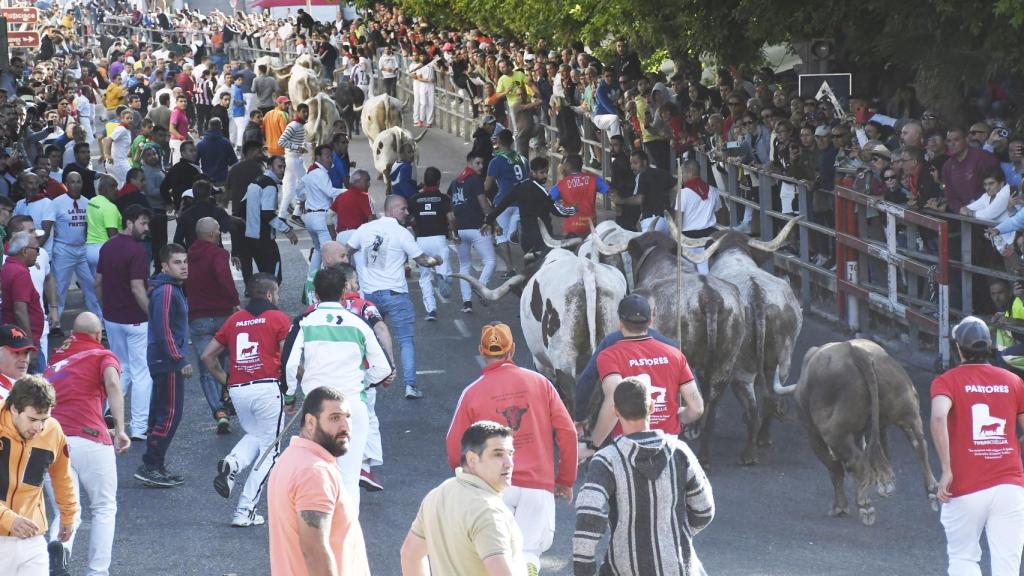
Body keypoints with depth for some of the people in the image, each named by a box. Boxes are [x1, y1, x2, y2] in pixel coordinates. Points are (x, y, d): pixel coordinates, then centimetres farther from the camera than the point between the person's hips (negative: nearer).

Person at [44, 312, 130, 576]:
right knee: (104, 509, 12)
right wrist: (120, 429, -15)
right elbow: (112, 382, -11)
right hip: (89, 438, -3)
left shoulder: (56, 358, 24)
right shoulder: (103, 356, 10)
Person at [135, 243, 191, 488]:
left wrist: (180, 358, 20)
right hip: (167, 361, -11)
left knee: (160, 413, 14)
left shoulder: (173, 289, 15)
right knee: (170, 414, -8)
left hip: (166, 361, 11)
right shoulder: (166, 291, -18)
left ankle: (155, 467, 20)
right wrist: (180, 360, -20)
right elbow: (163, 330, -23)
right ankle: (150, 467, -5)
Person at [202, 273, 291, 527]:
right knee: (268, 449, 5)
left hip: (237, 390, 5)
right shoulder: (278, 318, 0)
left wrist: (226, 381, 19)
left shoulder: (234, 320, 14)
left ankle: (232, 463, -4)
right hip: (267, 388, -5)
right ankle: (245, 511, -1)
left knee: (254, 436, 28)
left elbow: (207, 356, 14)